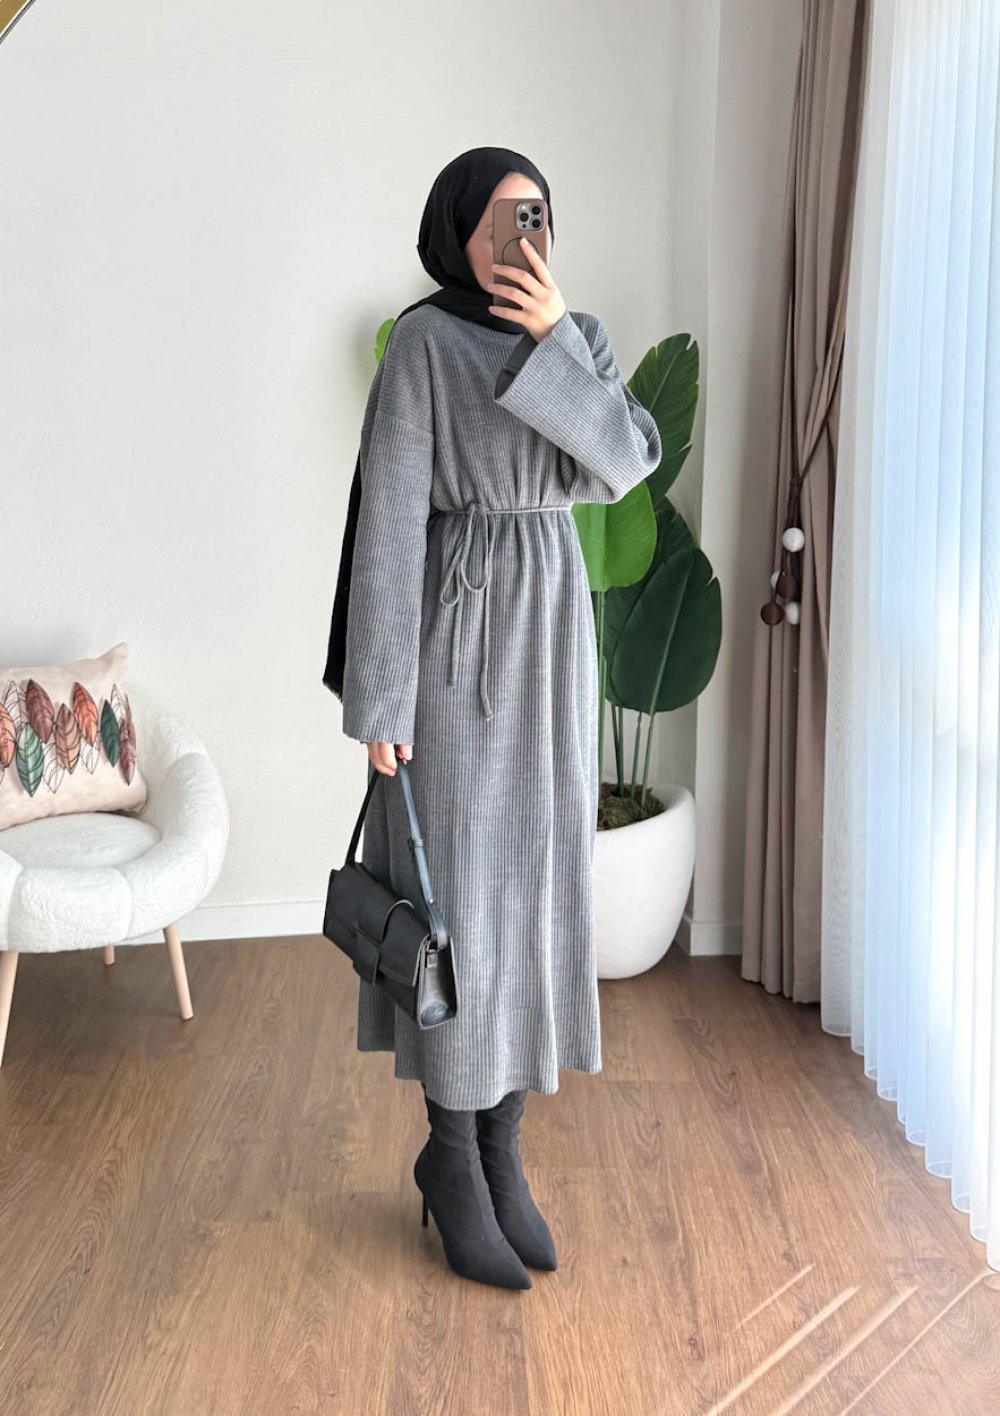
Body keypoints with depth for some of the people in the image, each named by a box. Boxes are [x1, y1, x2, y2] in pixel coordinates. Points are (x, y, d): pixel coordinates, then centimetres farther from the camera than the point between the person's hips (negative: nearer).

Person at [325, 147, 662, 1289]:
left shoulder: (579, 339, 13)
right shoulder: (421, 345, -5)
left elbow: (626, 464, -3)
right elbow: (389, 518, -10)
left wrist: (556, 337, -12)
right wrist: (380, 693, -14)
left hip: (553, 626, 6)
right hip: (456, 629, -5)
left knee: (534, 884, 7)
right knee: (457, 893, -3)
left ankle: (500, 1149, 21)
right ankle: (451, 1157, 16)